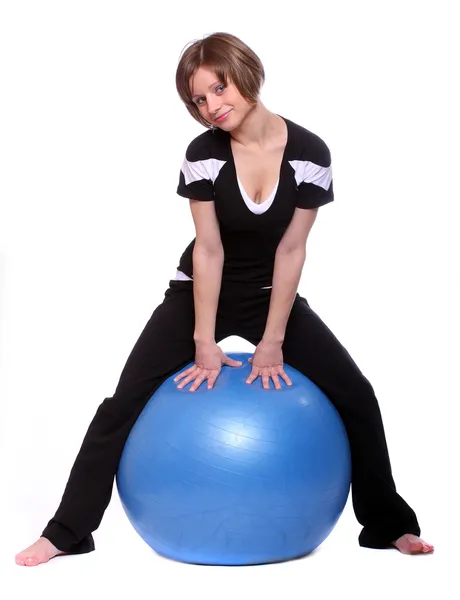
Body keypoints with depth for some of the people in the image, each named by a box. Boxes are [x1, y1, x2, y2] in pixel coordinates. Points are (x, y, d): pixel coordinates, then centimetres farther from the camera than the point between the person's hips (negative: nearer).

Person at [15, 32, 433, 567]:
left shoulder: (309, 153, -17)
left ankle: (387, 525, 13)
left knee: (356, 396, -6)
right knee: (124, 405, -10)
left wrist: (272, 344, -16)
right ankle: (66, 532, 2)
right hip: (200, 293, 0)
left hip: (271, 295, 1)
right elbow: (209, 249, -16)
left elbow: (290, 251, -16)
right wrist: (205, 343, -17)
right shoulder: (203, 154, -17)